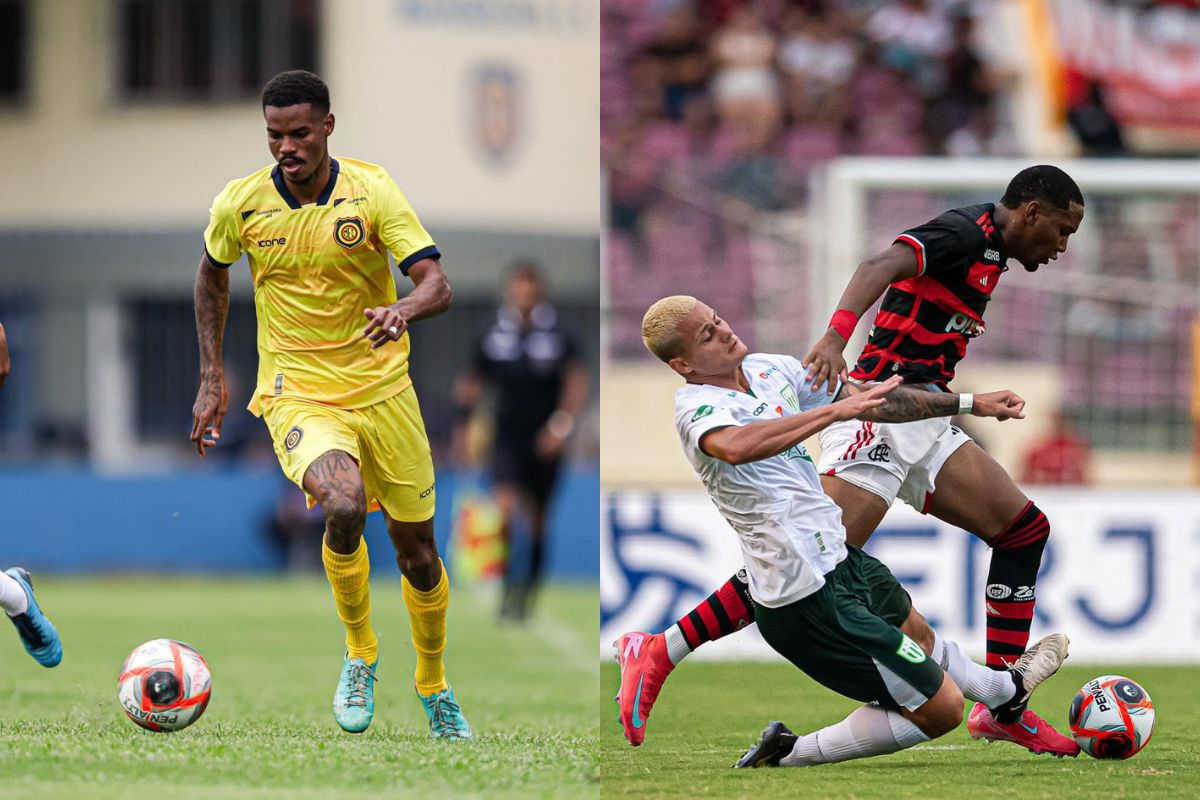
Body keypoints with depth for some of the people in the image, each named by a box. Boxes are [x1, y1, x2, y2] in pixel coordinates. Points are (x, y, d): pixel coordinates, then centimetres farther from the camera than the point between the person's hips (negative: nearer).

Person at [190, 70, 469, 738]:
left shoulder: (372, 191, -10)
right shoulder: (240, 204, -5)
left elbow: (437, 283, -17)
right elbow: (213, 275, 16)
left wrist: (404, 310, -40)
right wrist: (212, 376, 12)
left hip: (382, 388, 1)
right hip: (297, 394, -1)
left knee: (417, 550, 8)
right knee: (344, 507, -30)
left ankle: (435, 690, 35)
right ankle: (360, 656, -5)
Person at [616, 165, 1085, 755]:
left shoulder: (987, 249, 19)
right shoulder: (966, 232, -10)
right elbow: (881, 267, -28)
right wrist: (836, 335, -44)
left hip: (924, 425, 10)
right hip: (884, 412, -10)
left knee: (1025, 527, 4)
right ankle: (658, 656, -13)